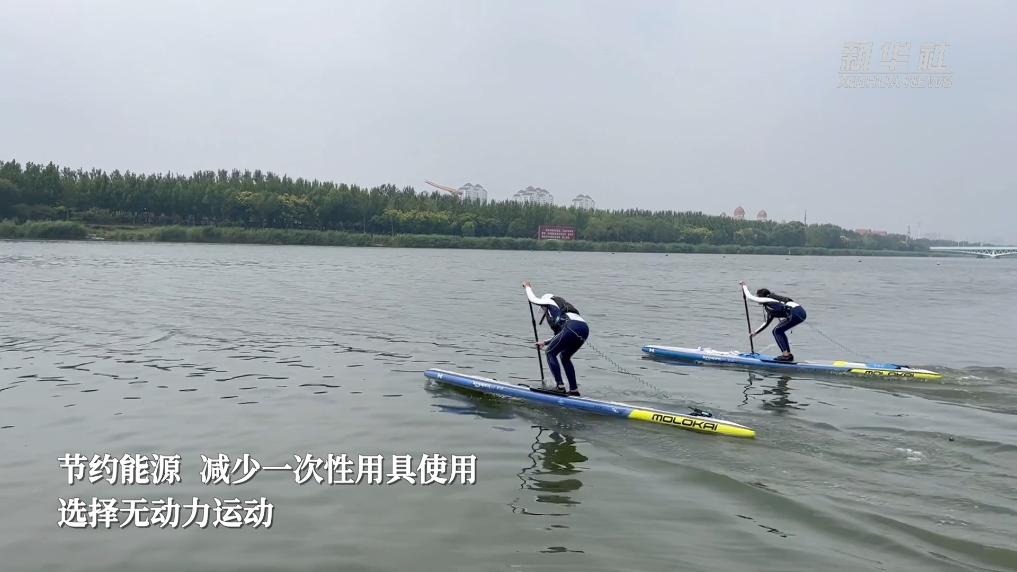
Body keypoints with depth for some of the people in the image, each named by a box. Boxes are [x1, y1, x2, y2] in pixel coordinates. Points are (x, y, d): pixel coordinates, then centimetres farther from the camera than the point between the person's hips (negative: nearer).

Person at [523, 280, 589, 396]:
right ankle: (574, 389, 19)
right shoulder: (562, 306, 38)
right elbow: (559, 335, 41)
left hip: (572, 327, -8)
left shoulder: (550, 301, 19)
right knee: (565, 357, 23)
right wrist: (545, 342, 51)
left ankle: (560, 386, -2)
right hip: (585, 327, 8)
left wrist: (528, 287, 53)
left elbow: (533, 299, 35)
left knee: (550, 353, 7)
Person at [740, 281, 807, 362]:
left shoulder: (767, 300, 1)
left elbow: (749, 297, 5)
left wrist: (744, 286, 21)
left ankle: (786, 354, -7)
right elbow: (767, 323, 36)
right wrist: (755, 332, 38)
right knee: (778, 331, 16)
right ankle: (788, 354, 16)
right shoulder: (771, 309, 26)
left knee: (777, 331, -2)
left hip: (796, 312, -9)